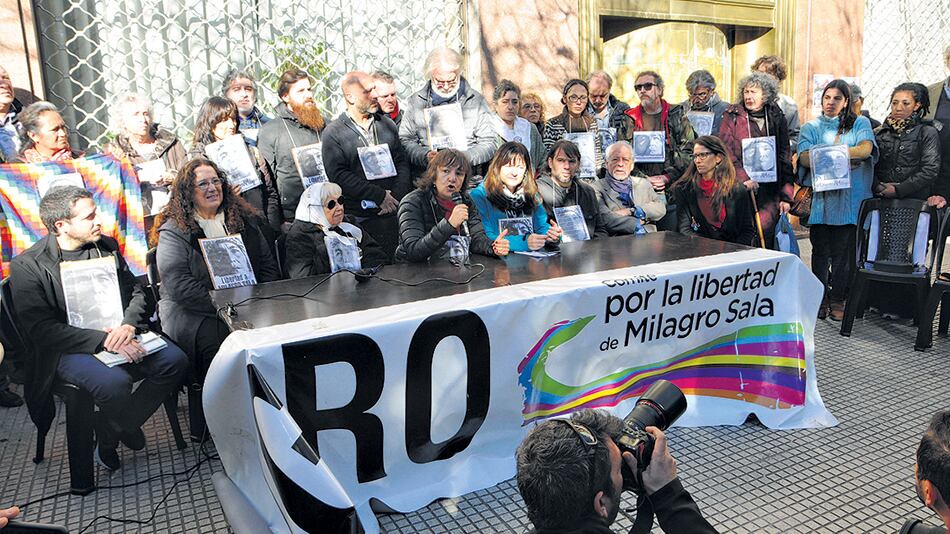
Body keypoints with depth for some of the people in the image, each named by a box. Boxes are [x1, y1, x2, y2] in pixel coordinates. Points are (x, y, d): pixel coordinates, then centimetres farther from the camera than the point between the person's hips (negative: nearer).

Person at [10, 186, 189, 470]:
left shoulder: (107, 246, 9)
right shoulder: (27, 265, -7)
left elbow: (136, 289, 12)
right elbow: (42, 329, -14)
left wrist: (128, 324, -11)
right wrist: (103, 339, -24)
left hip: (119, 333, 5)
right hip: (69, 350, -5)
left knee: (175, 360, -19)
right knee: (114, 382, -34)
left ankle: (110, 430, 0)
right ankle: (119, 429, 3)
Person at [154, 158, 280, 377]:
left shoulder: (244, 219, 15)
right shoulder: (173, 232, 0)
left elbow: (268, 265, 14)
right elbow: (179, 286, -11)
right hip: (195, 314, -4)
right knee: (220, 341, -34)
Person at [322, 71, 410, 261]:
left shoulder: (387, 124, 13)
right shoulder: (333, 133, -1)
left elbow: (402, 163, 12)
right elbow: (339, 176, -10)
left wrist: (397, 197, -5)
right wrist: (380, 196, -13)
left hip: (392, 212, 4)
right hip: (359, 220, -4)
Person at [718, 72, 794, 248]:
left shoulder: (776, 118, 10)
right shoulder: (732, 116, 4)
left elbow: (785, 158, 10)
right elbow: (726, 152, -5)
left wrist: (786, 195, 5)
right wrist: (743, 179, -17)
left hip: (770, 190, 2)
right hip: (740, 188, -1)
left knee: (765, 229, -6)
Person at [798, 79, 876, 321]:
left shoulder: (860, 124, 14)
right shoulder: (811, 127, 15)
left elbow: (866, 148, -7)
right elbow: (804, 157, -3)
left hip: (849, 199, -1)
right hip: (820, 196, 1)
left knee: (843, 251, -1)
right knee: (820, 251, 1)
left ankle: (838, 300, 7)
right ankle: (820, 299, 9)